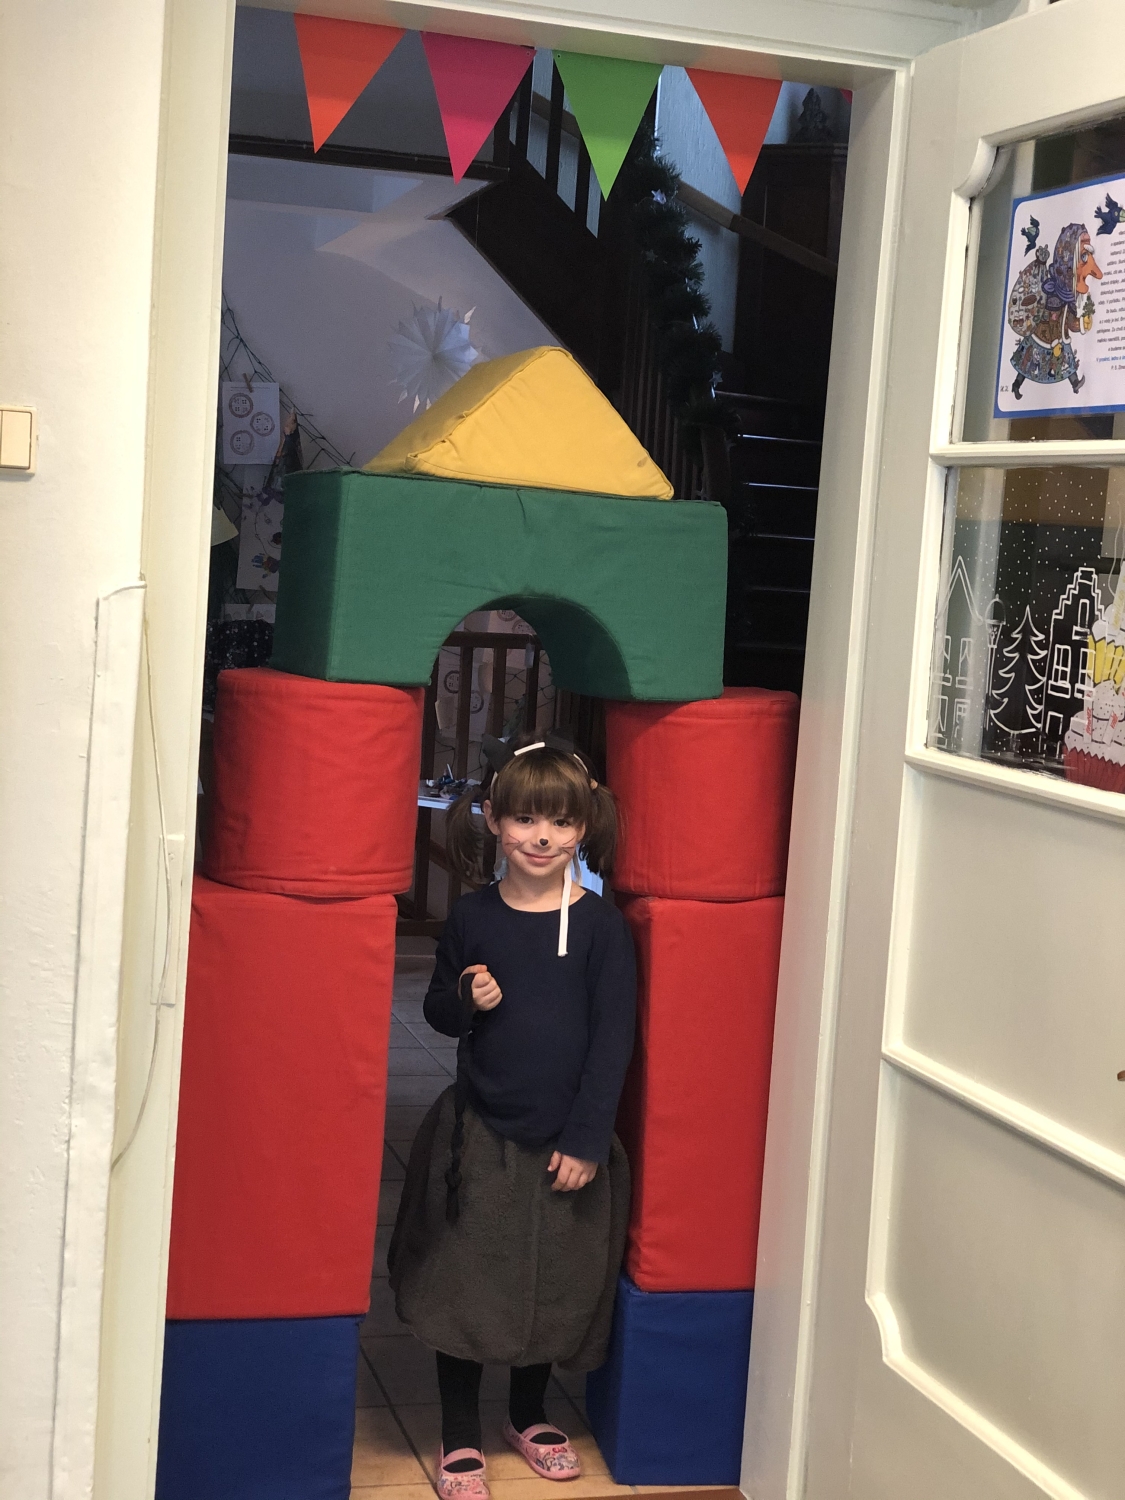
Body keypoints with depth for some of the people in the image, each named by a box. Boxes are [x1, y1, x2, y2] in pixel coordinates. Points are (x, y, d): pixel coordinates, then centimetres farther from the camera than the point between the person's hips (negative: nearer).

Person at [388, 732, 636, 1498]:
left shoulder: (601, 925, -8)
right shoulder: (473, 917, -2)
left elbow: (613, 1038, -7)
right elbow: (437, 1009, 10)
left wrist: (586, 1140, -10)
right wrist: (466, 999, -14)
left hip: (565, 1141, 0)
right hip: (478, 1133, 1)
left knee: (554, 1283, 14)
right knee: (464, 1282, 5)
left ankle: (530, 1413, 36)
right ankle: (460, 1434, 22)